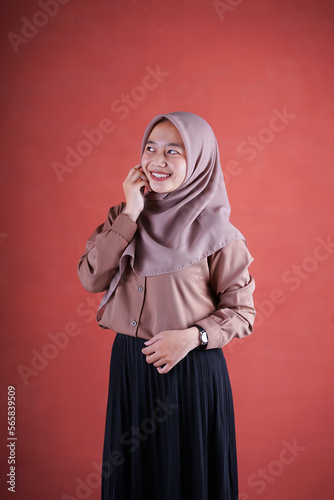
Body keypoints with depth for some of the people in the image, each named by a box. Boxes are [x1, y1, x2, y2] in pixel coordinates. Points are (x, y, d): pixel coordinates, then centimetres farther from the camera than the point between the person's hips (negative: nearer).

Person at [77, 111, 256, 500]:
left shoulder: (214, 230, -10)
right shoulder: (124, 216, 2)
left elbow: (242, 311, -5)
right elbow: (91, 279, -10)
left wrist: (193, 336, -21)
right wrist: (130, 215, -14)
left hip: (193, 370, -4)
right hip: (129, 365, 4)